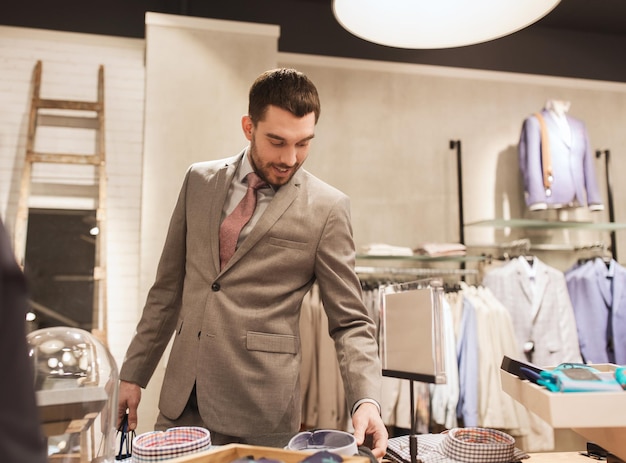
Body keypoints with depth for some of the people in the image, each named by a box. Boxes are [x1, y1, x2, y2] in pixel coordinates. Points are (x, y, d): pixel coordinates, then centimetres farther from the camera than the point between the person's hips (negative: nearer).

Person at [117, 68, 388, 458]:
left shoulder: (327, 208, -9)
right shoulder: (200, 181, 3)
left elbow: (350, 322, -5)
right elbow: (169, 287, 9)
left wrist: (367, 400, -20)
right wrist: (133, 373, 9)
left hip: (261, 412, -3)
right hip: (181, 401, 4)